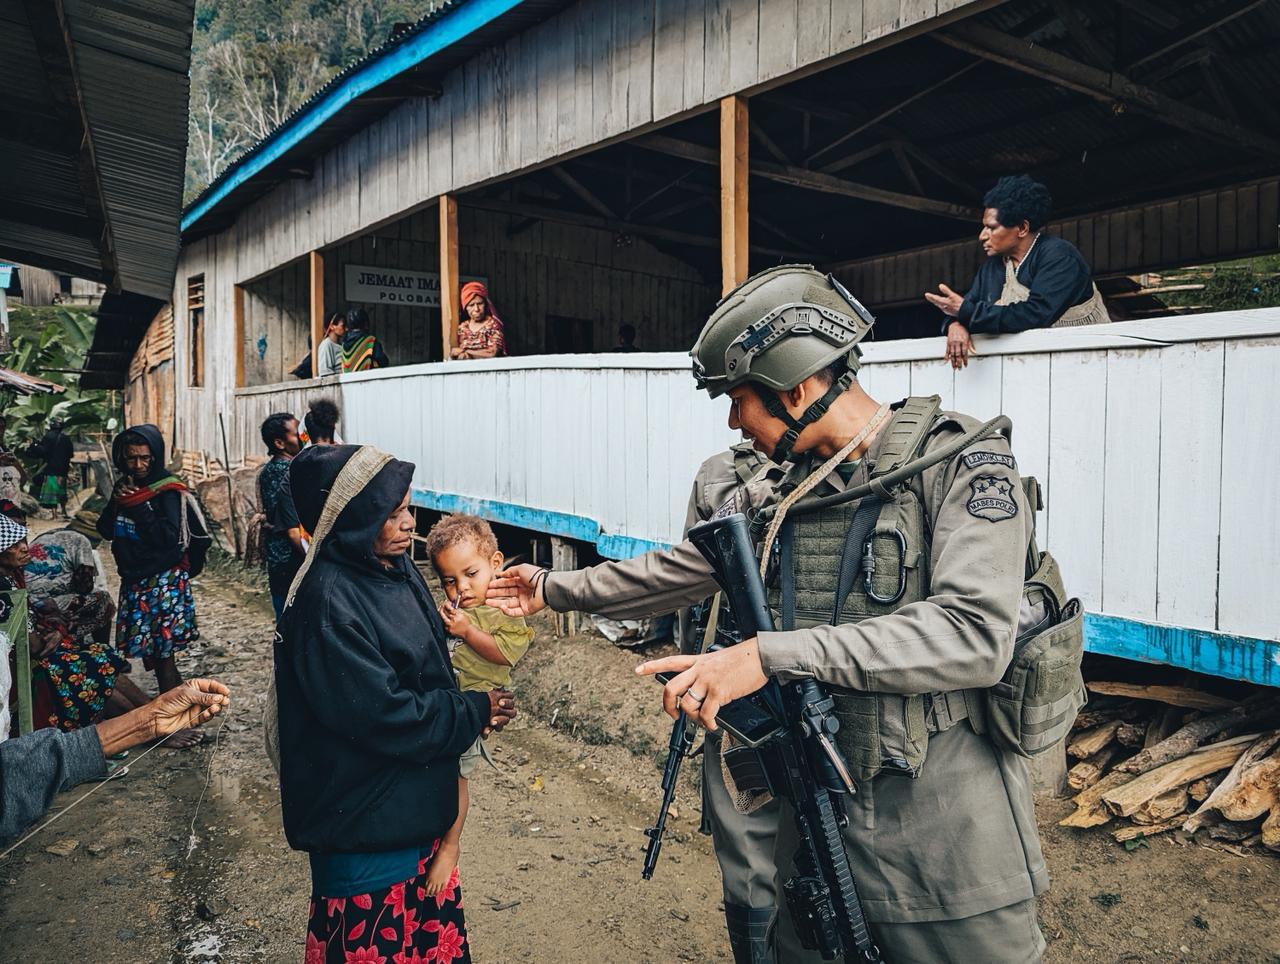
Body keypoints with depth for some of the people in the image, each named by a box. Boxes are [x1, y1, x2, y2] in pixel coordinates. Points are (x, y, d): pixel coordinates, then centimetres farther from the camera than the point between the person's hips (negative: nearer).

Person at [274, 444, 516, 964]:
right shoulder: (329, 603, -26)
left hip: (416, 802, 8)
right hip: (364, 821, -8)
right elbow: (384, 716, -26)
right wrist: (475, 713, -14)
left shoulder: (396, 568, 1)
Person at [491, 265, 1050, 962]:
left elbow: (975, 635, -27)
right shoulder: (773, 500, 6)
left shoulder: (960, 465, -13)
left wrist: (773, 654, -30)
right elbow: (673, 572, 19)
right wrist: (555, 589, 27)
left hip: (949, 852, -5)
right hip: (817, 827, 5)